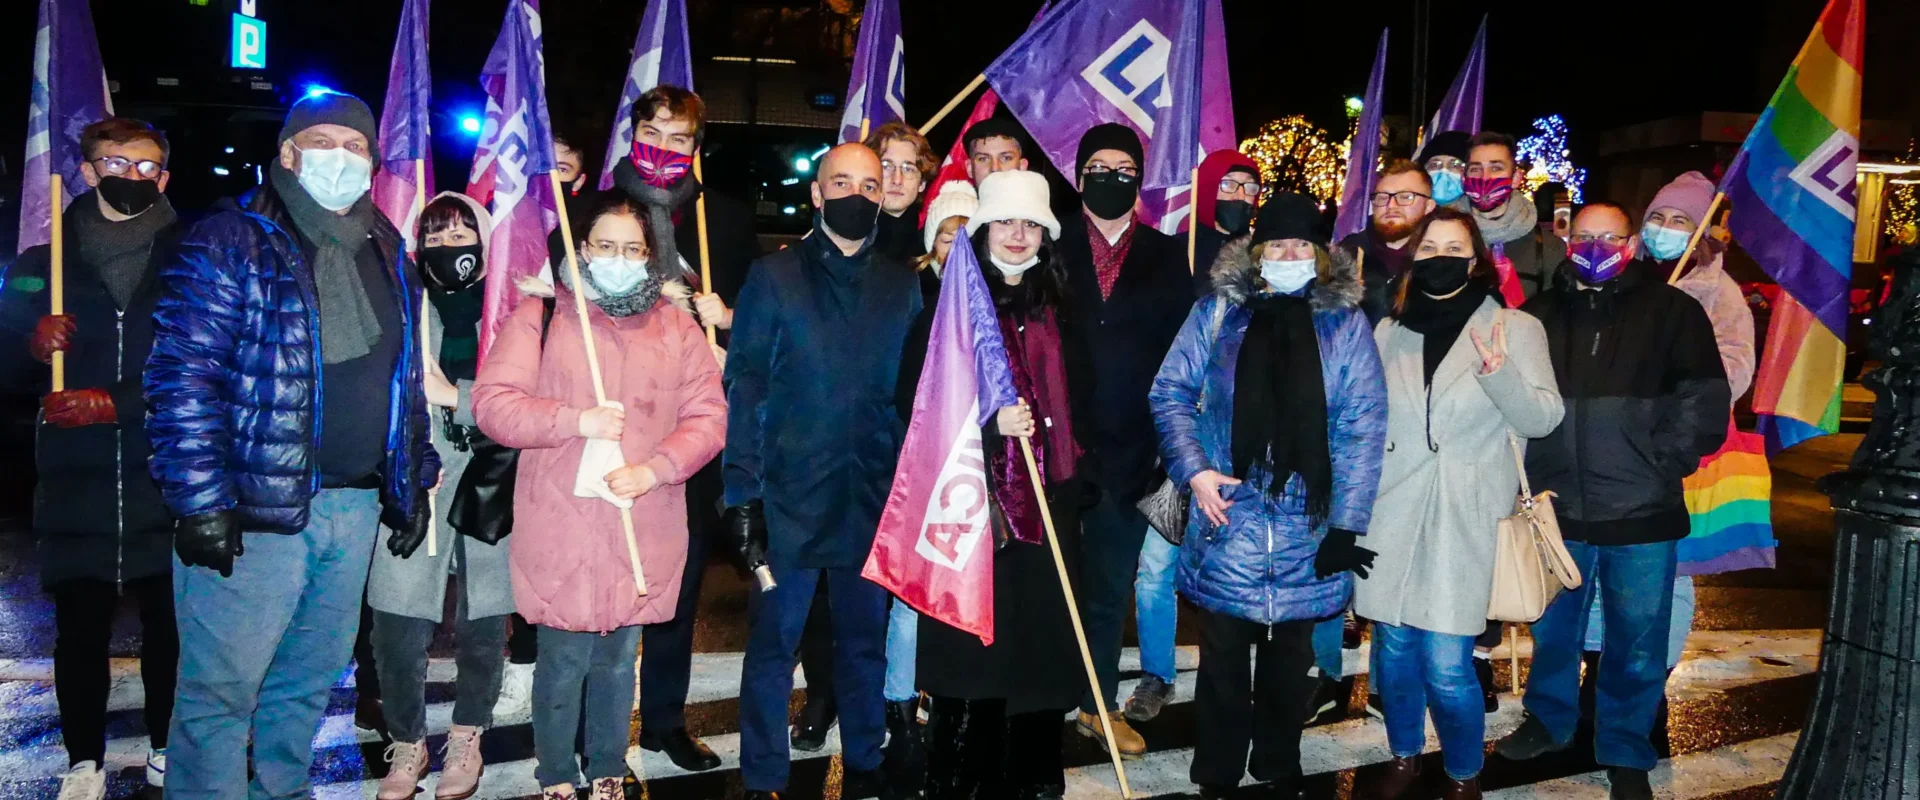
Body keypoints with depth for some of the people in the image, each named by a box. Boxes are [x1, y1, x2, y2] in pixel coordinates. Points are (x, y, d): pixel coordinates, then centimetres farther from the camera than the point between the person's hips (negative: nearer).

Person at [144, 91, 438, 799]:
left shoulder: (385, 253, 14)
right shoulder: (229, 243, -6)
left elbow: (407, 377, 19)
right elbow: (183, 380, -13)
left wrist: (413, 479, 16)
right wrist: (200, 501, -18)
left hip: (356, 504, 6)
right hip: (254, 510, -6)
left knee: (309, 683, 17)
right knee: (222, 688, -1)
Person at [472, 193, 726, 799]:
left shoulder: (677, 327, 9)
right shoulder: (539, 318, 3)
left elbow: (707, 418, 3)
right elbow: (492, 403, -5)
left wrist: (652, 470, -12)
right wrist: (576, 420, -16)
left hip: (643, 532, 2)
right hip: (560, 528, -2)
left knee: (618, 660, 12)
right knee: (563, 661, 3)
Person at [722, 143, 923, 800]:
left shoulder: (903, 285, 8)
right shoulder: (773, 276, 0)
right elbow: (745, 388, -3)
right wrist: (742, 492, -10)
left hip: (875, 498, 3)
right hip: (790, 496, -2)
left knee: (865, 641, 14)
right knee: (773, 642, 6)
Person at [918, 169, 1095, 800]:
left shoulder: (1059, 312, 13)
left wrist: (1075, 472, 10)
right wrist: (990, 424, -17)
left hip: (1046, 503, 4)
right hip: (971, 501, -3)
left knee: (1041, 643, 5)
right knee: (971, 646, -2)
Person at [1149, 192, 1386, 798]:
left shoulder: (1344, 322, 1)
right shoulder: (1217, 312, 2)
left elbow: (1363, 426, -3)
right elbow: (1170, 392, 4)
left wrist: (1346, 523, -9)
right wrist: (1194, 470, -9)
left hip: (1306, 524, 1)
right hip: (1226, 517, 0)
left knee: (1290, 654, 15)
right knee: (1223, 652, 7)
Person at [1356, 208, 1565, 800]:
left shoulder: (1515, 328, 0)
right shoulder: (1389, 331, 10)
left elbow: (1542, 420, -8)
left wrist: (1499, 373, -26)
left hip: (1463, 518, -3)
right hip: (1392, 513, 3)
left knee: (1446, 664, -6)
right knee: (1394, 647, 11)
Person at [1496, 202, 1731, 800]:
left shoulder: (1671, 310, 0)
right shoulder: (1540, 314, 6)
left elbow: (1704, 403, -4)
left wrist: (1657, 466, -10)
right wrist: (1531, 475, -3)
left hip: (1640, 514, -2)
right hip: (1556, 508, 2)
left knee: (1636, 643, 9)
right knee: (1553, 629, 18)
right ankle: (1549, 722, 38)